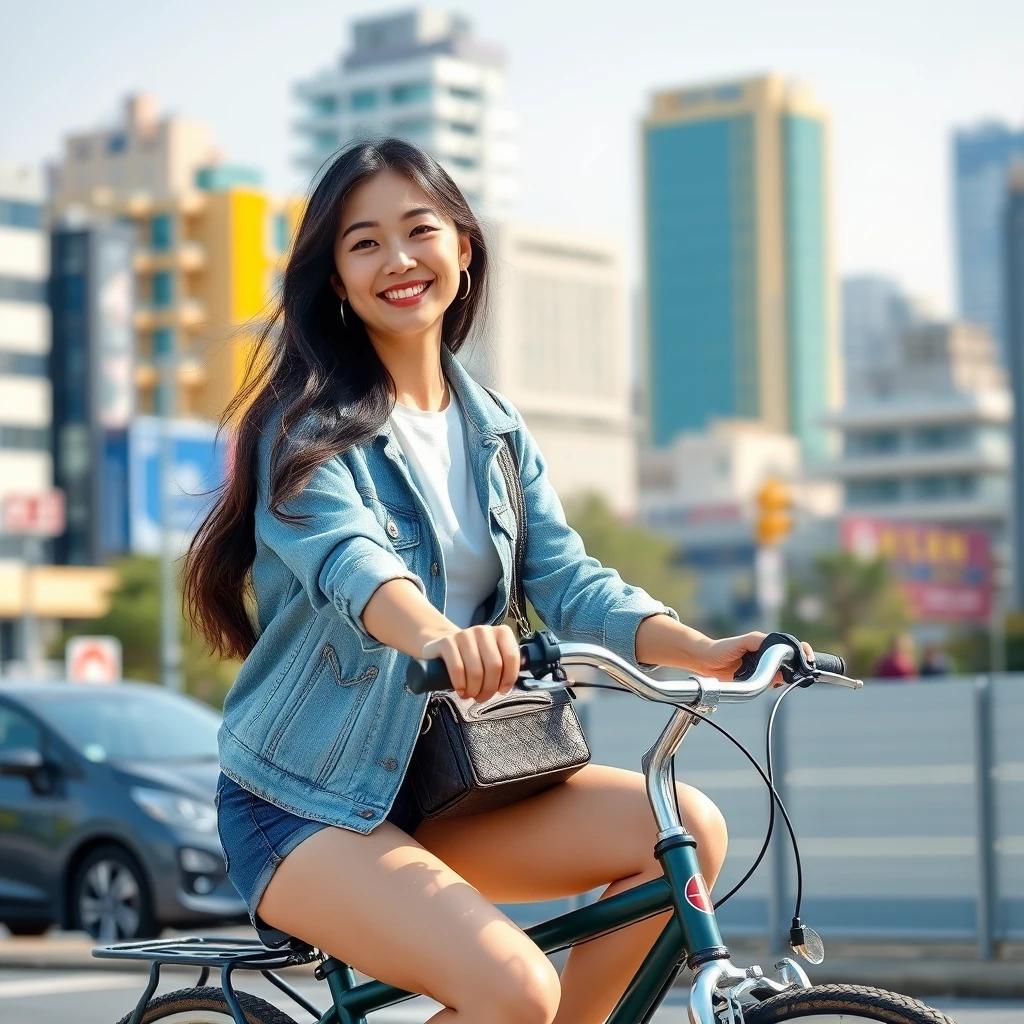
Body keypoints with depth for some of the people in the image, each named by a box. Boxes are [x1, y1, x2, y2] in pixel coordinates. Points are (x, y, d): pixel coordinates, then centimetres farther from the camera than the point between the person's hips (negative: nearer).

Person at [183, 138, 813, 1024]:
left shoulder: (497, 431, 10)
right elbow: (347, 561, -29)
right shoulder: (311, 426, -10)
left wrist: (700, 650, -19)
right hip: (308, 807, -6)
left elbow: (567, 579, -1)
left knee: (688, 828, -14)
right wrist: (438, 637, -51)